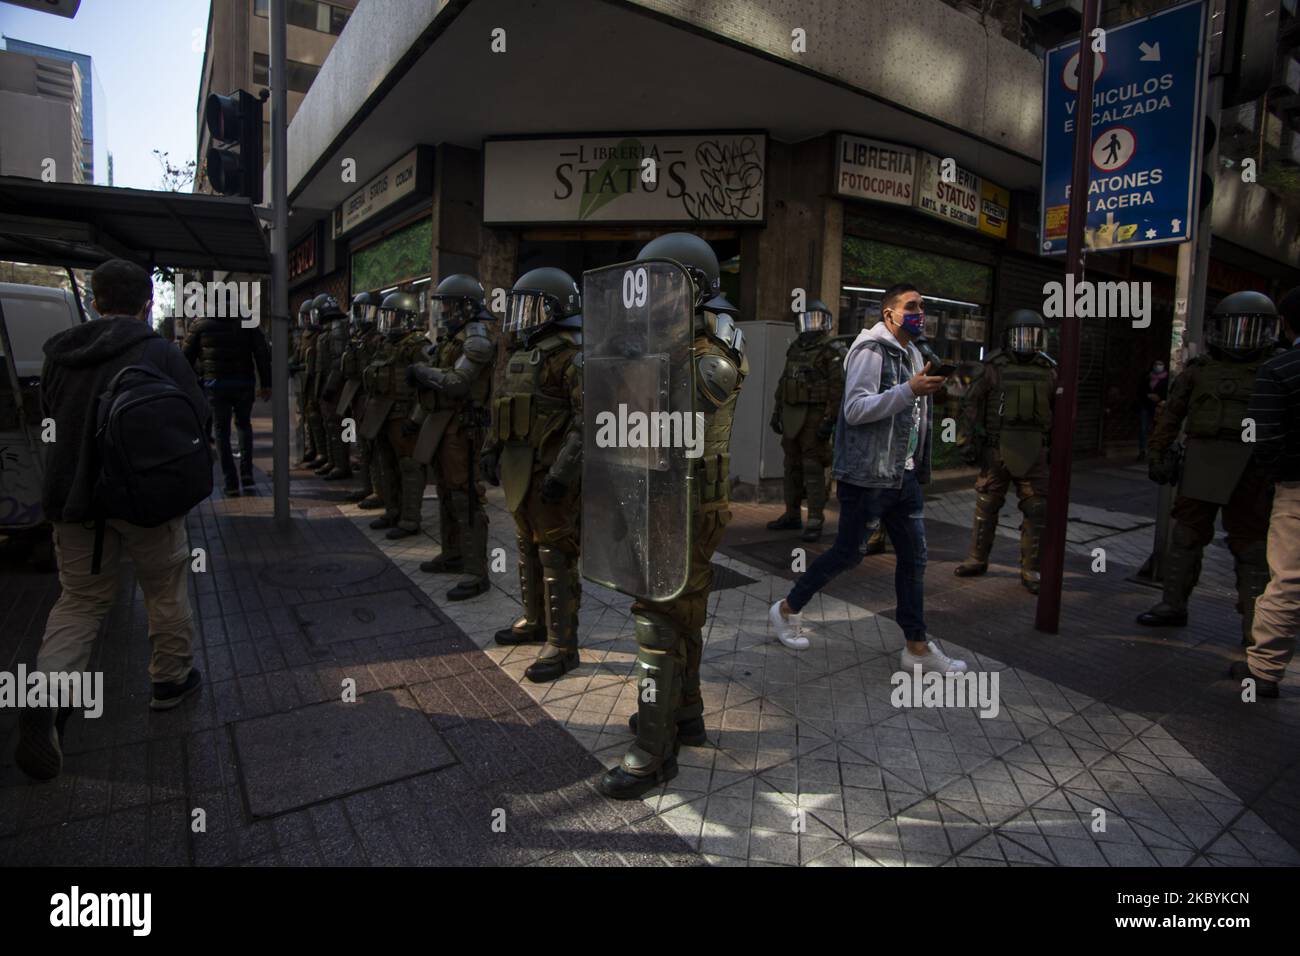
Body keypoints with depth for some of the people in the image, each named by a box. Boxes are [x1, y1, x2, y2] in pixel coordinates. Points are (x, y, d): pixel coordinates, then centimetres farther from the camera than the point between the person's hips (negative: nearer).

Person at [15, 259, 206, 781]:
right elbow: (198, 417, -9)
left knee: (80, 599, 14)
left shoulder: (60, 355, 5)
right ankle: (170, 679, 28)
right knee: (167, 591, 15)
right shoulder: (160, 353, -11)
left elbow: (49, 418, 15)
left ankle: (46, 696, -3)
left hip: (73, 499, 4)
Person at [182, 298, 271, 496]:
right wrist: (266, 384, -1)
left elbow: (186, 357, 5)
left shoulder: (200, 326, 4)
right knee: (244, 425, 18)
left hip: (215, 385, -1)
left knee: (222, 431, 7)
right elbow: (263, 354, -2)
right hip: (243, 383, 1)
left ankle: (231, 481, 4)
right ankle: (246, 474, 7)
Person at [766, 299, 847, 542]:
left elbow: (839, 389, -14)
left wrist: (829, 420, -20)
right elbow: (783, 382, 21)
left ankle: (815, 521, -4)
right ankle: (792, 515, 20)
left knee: (813, 468, -8)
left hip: (814, 418, -7)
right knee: (792, 467, 11)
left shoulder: (834, 352, -7)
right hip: (791, 416, 7)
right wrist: (777, 412, 17)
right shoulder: (795, 349, 16)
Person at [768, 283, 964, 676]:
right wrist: (910, 390, -27)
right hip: (865, 477, -8)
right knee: (846, 554, 3)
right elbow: (855, 409, -23)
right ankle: (786, 609, 22)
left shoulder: (912, 353, 15)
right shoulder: (871, 350, -12)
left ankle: (917, 648, 19)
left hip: (903, 477, 9)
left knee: (913, 558, 9)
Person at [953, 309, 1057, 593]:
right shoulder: (994, 367, -1)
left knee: (1036, 511, 2)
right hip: (997, 450, -2)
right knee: (986, 507, 8)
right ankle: (977, 560, 22)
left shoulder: (1048, 370, 6)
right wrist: (967, 441, -6)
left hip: (1033, 453, 2)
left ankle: (1030, 570, 12)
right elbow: (971, 404, -1)